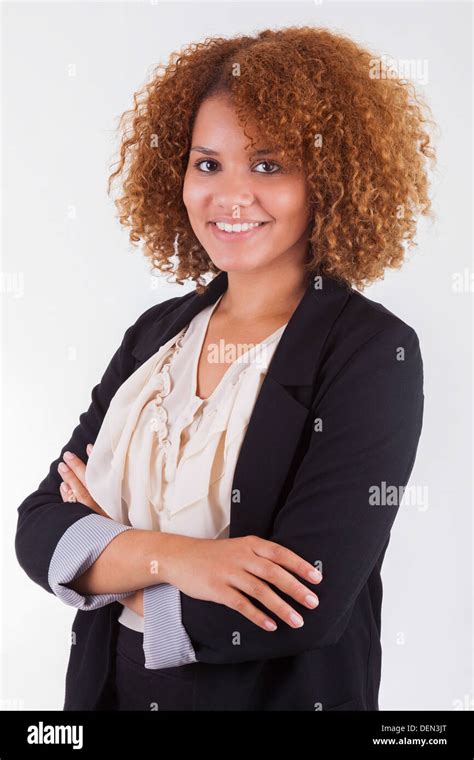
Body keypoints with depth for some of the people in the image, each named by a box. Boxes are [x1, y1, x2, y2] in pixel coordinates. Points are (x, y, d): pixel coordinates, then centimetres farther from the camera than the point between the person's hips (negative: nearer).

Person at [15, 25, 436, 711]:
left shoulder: (374, 351, -17)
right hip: (112, 688, 5)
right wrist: (170, 556, -25)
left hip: (280, 693, -4)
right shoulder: (156, 333, -1)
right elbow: (38, 527, -6)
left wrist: (109, 557, -12)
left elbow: (302, 612, -25)